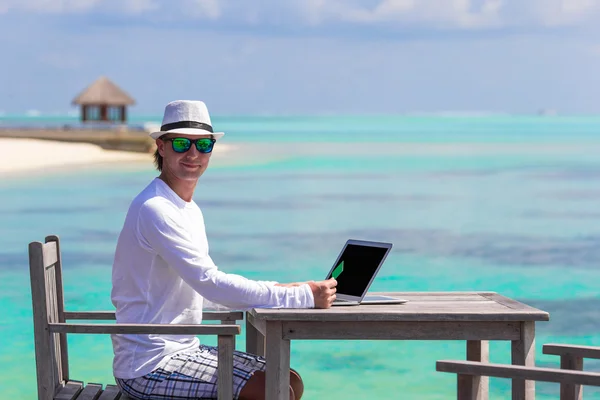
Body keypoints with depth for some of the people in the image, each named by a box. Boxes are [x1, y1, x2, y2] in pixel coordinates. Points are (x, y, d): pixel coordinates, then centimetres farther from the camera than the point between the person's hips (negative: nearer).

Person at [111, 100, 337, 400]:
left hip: (184, 350, 10)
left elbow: (210, 284, 18)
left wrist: (282, 289, 3)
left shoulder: (189, 209, 16)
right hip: (149, 368, -10)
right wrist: (304, 296, -21)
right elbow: (211, 285, -23)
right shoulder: (155, 210, -18)